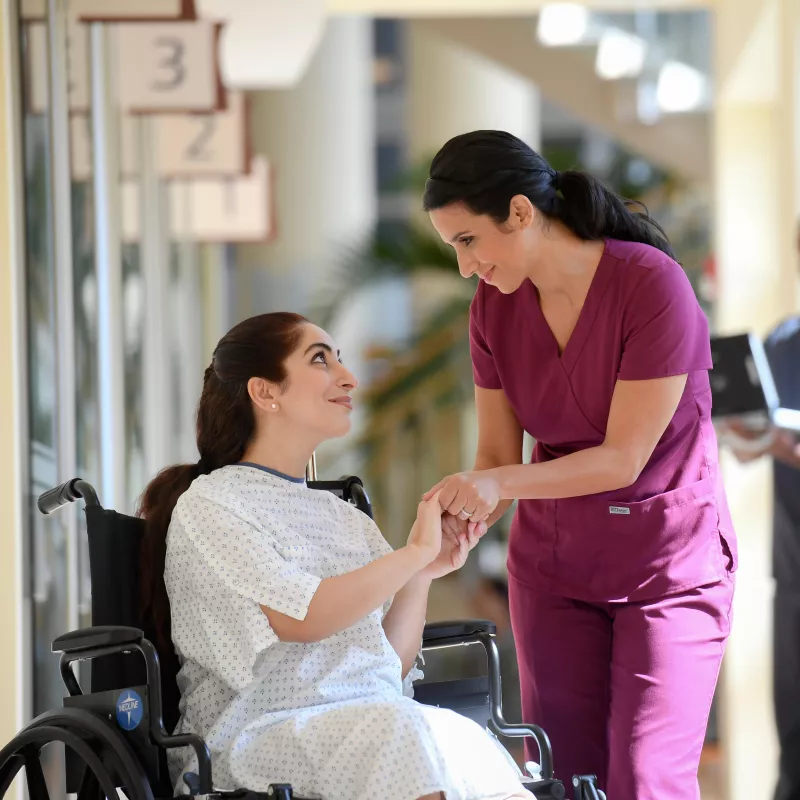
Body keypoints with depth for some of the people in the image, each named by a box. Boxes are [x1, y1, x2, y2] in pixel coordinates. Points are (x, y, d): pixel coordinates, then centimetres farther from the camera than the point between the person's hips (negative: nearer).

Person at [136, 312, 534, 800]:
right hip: (259, 736, -5)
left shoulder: (348, 520, 21)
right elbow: (302, 618, -14)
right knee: (397, 728, -36)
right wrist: (415, 553, -5)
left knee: (460, 736, -30)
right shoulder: (206, 506, 2)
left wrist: (422, 576, 3)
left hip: (371, 729, 5)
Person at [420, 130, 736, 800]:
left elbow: (624, 458, -21)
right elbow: (497, 458, 1)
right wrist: (459, 526, -20)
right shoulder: (495, 307, -2)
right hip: (553, 562, 5)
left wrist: (502, 484, -32)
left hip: (669, 562, -5)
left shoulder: (651, 284, -19)